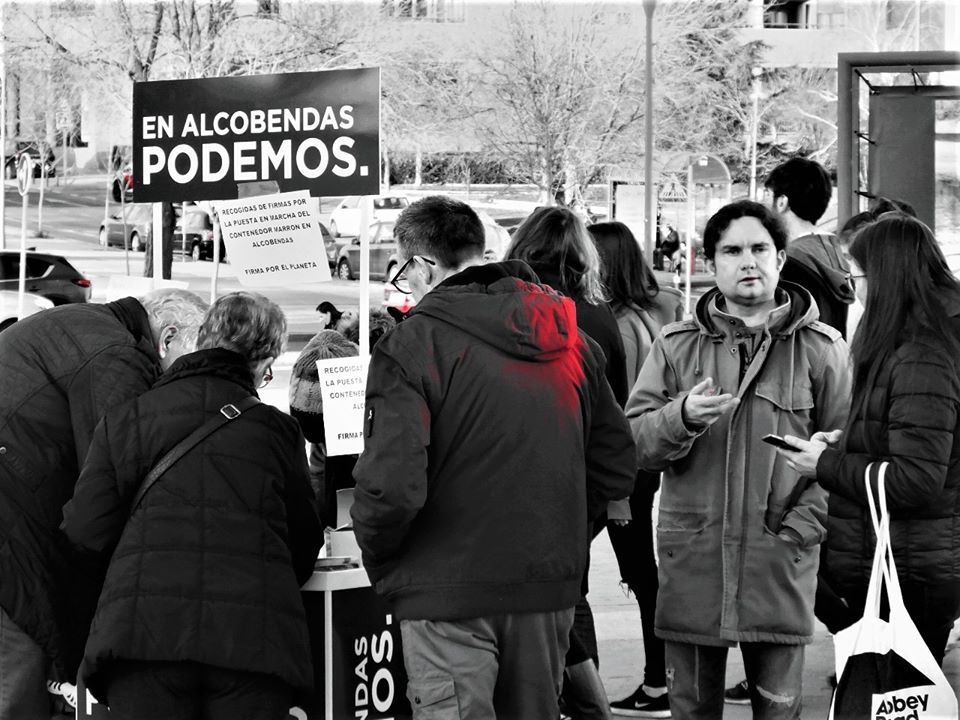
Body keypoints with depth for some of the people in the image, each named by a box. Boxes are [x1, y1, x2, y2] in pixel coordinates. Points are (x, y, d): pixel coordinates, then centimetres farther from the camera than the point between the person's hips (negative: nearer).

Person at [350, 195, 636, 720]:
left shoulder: (412, 345, -12)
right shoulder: (571, 340, 8)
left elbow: (391, 486, -20)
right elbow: (617, 466, 12)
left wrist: (378, 561, -2)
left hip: (451, 593, -6)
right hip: (552, 585, 6)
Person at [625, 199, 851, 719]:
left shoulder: (819, 348, 4)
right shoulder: (676, 345, 8)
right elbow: (633, 440, 1)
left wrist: (800, 529, -9)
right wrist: (683, 417, -19)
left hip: (780, 562, -1)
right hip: (691, 559, 1)